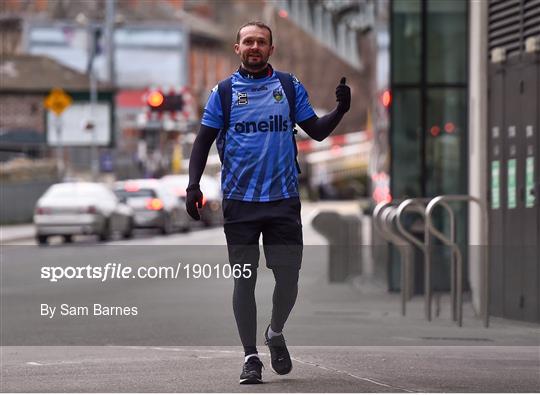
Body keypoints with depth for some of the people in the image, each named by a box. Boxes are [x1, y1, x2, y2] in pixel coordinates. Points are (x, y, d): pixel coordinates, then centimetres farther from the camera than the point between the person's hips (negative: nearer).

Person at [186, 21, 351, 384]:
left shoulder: (290, 87, 8)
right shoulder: (224, 91, 6)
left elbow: (317, 131, 7)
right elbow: (204, 140, 6)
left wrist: (340, 111, -11)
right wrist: (193, 184, -5)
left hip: (283, 199, 1)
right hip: (239, 201, -1)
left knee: (288, 278, 0)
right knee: (244, 279, 1)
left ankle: (275, 333, 28)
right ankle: (250, 356, 10)